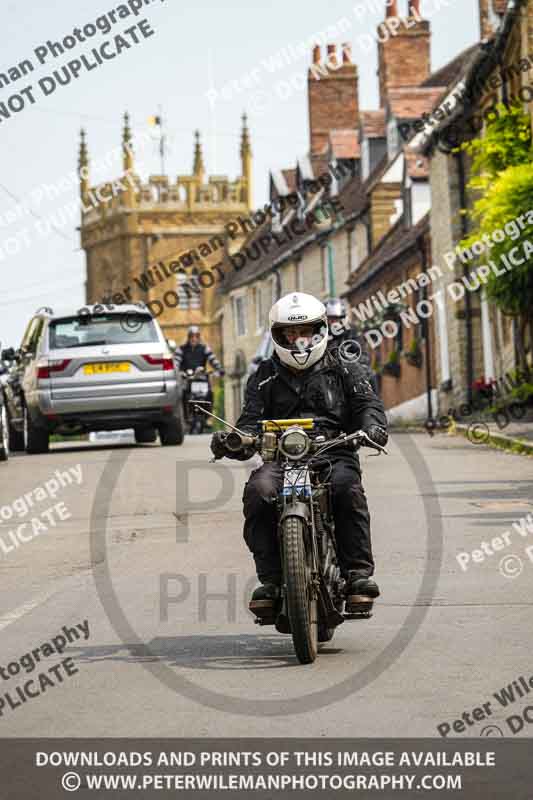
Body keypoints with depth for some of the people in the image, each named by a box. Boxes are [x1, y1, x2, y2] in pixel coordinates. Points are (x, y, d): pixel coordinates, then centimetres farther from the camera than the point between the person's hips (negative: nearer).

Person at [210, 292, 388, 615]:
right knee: (258, 491, -31)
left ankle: (359, 573, -28)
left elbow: (368, 403, 6)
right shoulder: (265, 377, 20)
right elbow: (252, 419, 9)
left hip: (334, 453, -1)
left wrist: (372, 426, -18)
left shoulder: (341, 372, 18)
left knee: (347, 489, -34)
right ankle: (271, 579, -27)